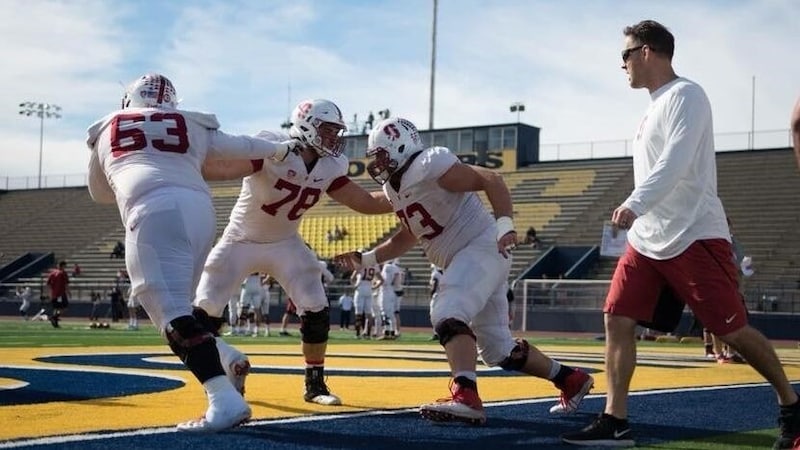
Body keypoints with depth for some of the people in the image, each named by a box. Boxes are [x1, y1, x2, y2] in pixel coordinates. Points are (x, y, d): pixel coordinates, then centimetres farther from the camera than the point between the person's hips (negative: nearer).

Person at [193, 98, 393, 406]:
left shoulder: (329, 167, -7)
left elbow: (369, 203, 0)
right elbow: (225, 169, -42)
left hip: (284, 243, 4)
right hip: (240, 241, -4)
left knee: (316, 311, -8)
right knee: (205, 311, -7)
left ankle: (315, 385, 7)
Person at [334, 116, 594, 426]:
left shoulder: (429, 166, -16)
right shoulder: (394, 187, 12)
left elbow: (490, 180, -20)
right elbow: (407, 237, 26)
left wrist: (504, 224, -33)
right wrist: (364, 260, 19)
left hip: (482, 249, -10)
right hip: (464, 259, 10)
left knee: (448, 313, -29)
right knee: (497, 348, 13)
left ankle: (466, 399, -40)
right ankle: (571, 380, 28)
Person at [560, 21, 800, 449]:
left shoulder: (685, 96, -10)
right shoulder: (656, 105, 18)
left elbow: (675, 163, -25)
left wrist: (635, 204, -37)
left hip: (694, 237, -9)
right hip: (648, 239, 9)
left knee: (732, 330, -2)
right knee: (617, 318, -3)